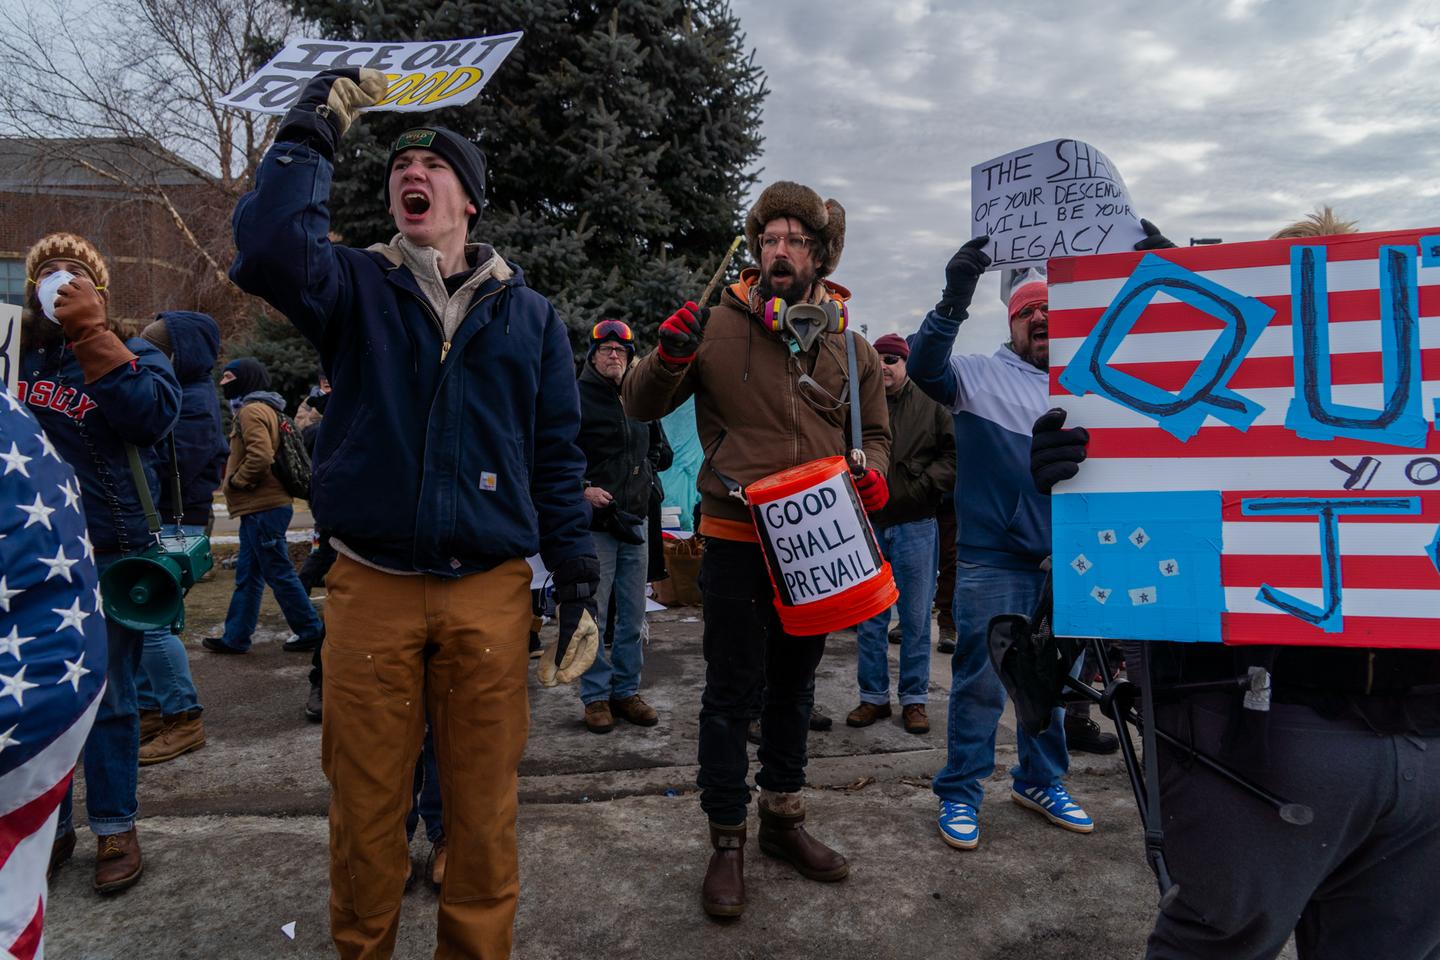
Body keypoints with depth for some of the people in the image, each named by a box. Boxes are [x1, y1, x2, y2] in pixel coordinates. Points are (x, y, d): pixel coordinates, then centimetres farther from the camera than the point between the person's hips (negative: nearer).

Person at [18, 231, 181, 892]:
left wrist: (90, 331, -19)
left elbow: (152, 415, -19)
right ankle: (48, 826, 26)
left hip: (108, 556, -3)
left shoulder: (132, 357, 2)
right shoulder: (17, 351, 12)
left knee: (107, 697, 6)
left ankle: (115, 829, 19)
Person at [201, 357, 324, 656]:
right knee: (246, 576, 13)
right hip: (260, 508, 10)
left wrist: (236, 480, -12)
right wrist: (235, 477, 13)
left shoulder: (252, 410, -13)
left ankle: (310, 630, 5)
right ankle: (235, 637, 20)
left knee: (279, 573, -3)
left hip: (263, 509, -10)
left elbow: (260, 457, -26)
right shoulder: (262, 408, 19)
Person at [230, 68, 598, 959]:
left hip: (491, 592, 1)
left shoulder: (529, 314, 9)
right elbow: (268, 251, -17)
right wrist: (311, 132, -9)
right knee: (366, 800, 10)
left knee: (485, 802, 8)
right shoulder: (355, 285, 7)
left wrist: (580, 583, 4)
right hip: (373, 586, 0)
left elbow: (559, 458, 8)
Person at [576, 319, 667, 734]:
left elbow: (655, 445, 29)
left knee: (633, 616, 11)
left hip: (636, 520, 6)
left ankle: (626, 690, 22)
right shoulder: (577, 398, -5)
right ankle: (596, 696, 12)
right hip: (594, 521, -6)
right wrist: (582, 489, -17)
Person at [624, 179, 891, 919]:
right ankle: (727, 841, 20)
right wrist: (668, 359, -22)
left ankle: (782, 819, 36)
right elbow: (641, 407, -2)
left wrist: (873, 474, -7)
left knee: (793, 685, 18)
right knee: (732, 693, 2)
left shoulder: (849, 345, 5)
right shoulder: (719, 326, -6)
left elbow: (874, 430, 15)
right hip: (736, 541, -4)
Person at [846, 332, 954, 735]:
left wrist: (925, 484, -13)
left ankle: (914, 699, 19)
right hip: (867, 523, 1)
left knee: (916, 618, 7)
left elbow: (955, 454, -1)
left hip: (915, 525, -1)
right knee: (868, 618, 8)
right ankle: (873, 697, 20)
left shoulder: (931, 405, 1)